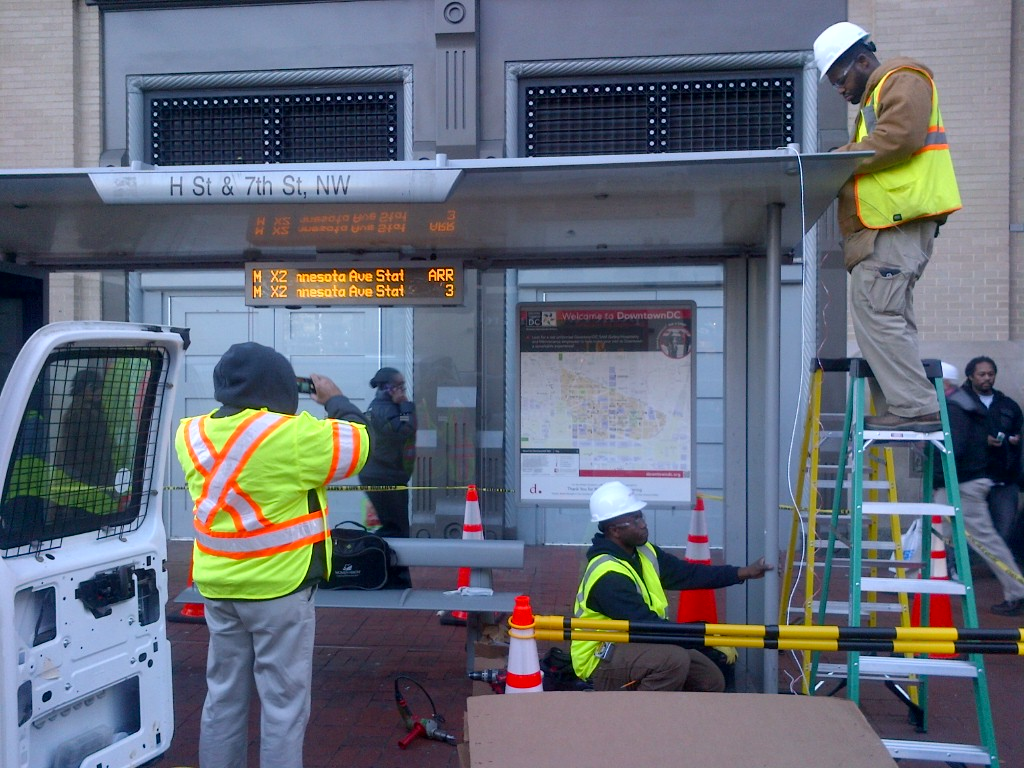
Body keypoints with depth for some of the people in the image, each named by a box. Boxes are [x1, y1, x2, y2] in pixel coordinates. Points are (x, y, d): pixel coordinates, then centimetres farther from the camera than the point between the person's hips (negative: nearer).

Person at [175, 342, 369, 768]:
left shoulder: (192, 434, 0)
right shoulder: (291, 434, -19)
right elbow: (358, 443, -8)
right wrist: (335, 400, 7)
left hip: (218, 585, 7)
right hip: (278, 587, -6)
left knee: (223, 695, 18)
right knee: (283, 700, 5)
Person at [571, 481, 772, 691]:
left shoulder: (643, 553, 1)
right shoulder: (608, 575, -26)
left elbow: (687, 573, 2)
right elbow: (647, 625, -29)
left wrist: (744, 572, -3)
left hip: (634, 645, 9)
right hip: (602, 659, -9)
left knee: (711, 681, 7)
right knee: (674, 660, -33)